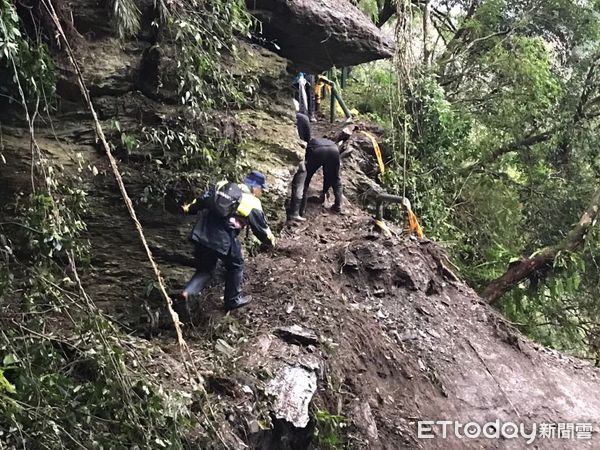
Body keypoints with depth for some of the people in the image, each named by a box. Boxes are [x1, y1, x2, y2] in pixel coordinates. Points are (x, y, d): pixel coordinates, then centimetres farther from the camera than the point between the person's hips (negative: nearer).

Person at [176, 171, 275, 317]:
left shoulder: (223, 185, 12)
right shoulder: (253, 204, 0)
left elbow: (202, 200, 12)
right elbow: (260, 227, 9)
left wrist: (189, 209, 26)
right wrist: (270, 240, 27)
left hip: (202, 233, 5)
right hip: (223, 240, -5)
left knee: (204, 269, 19)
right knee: (235, 266, 22)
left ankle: (186, 294, -3)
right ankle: (233, 300, 32)